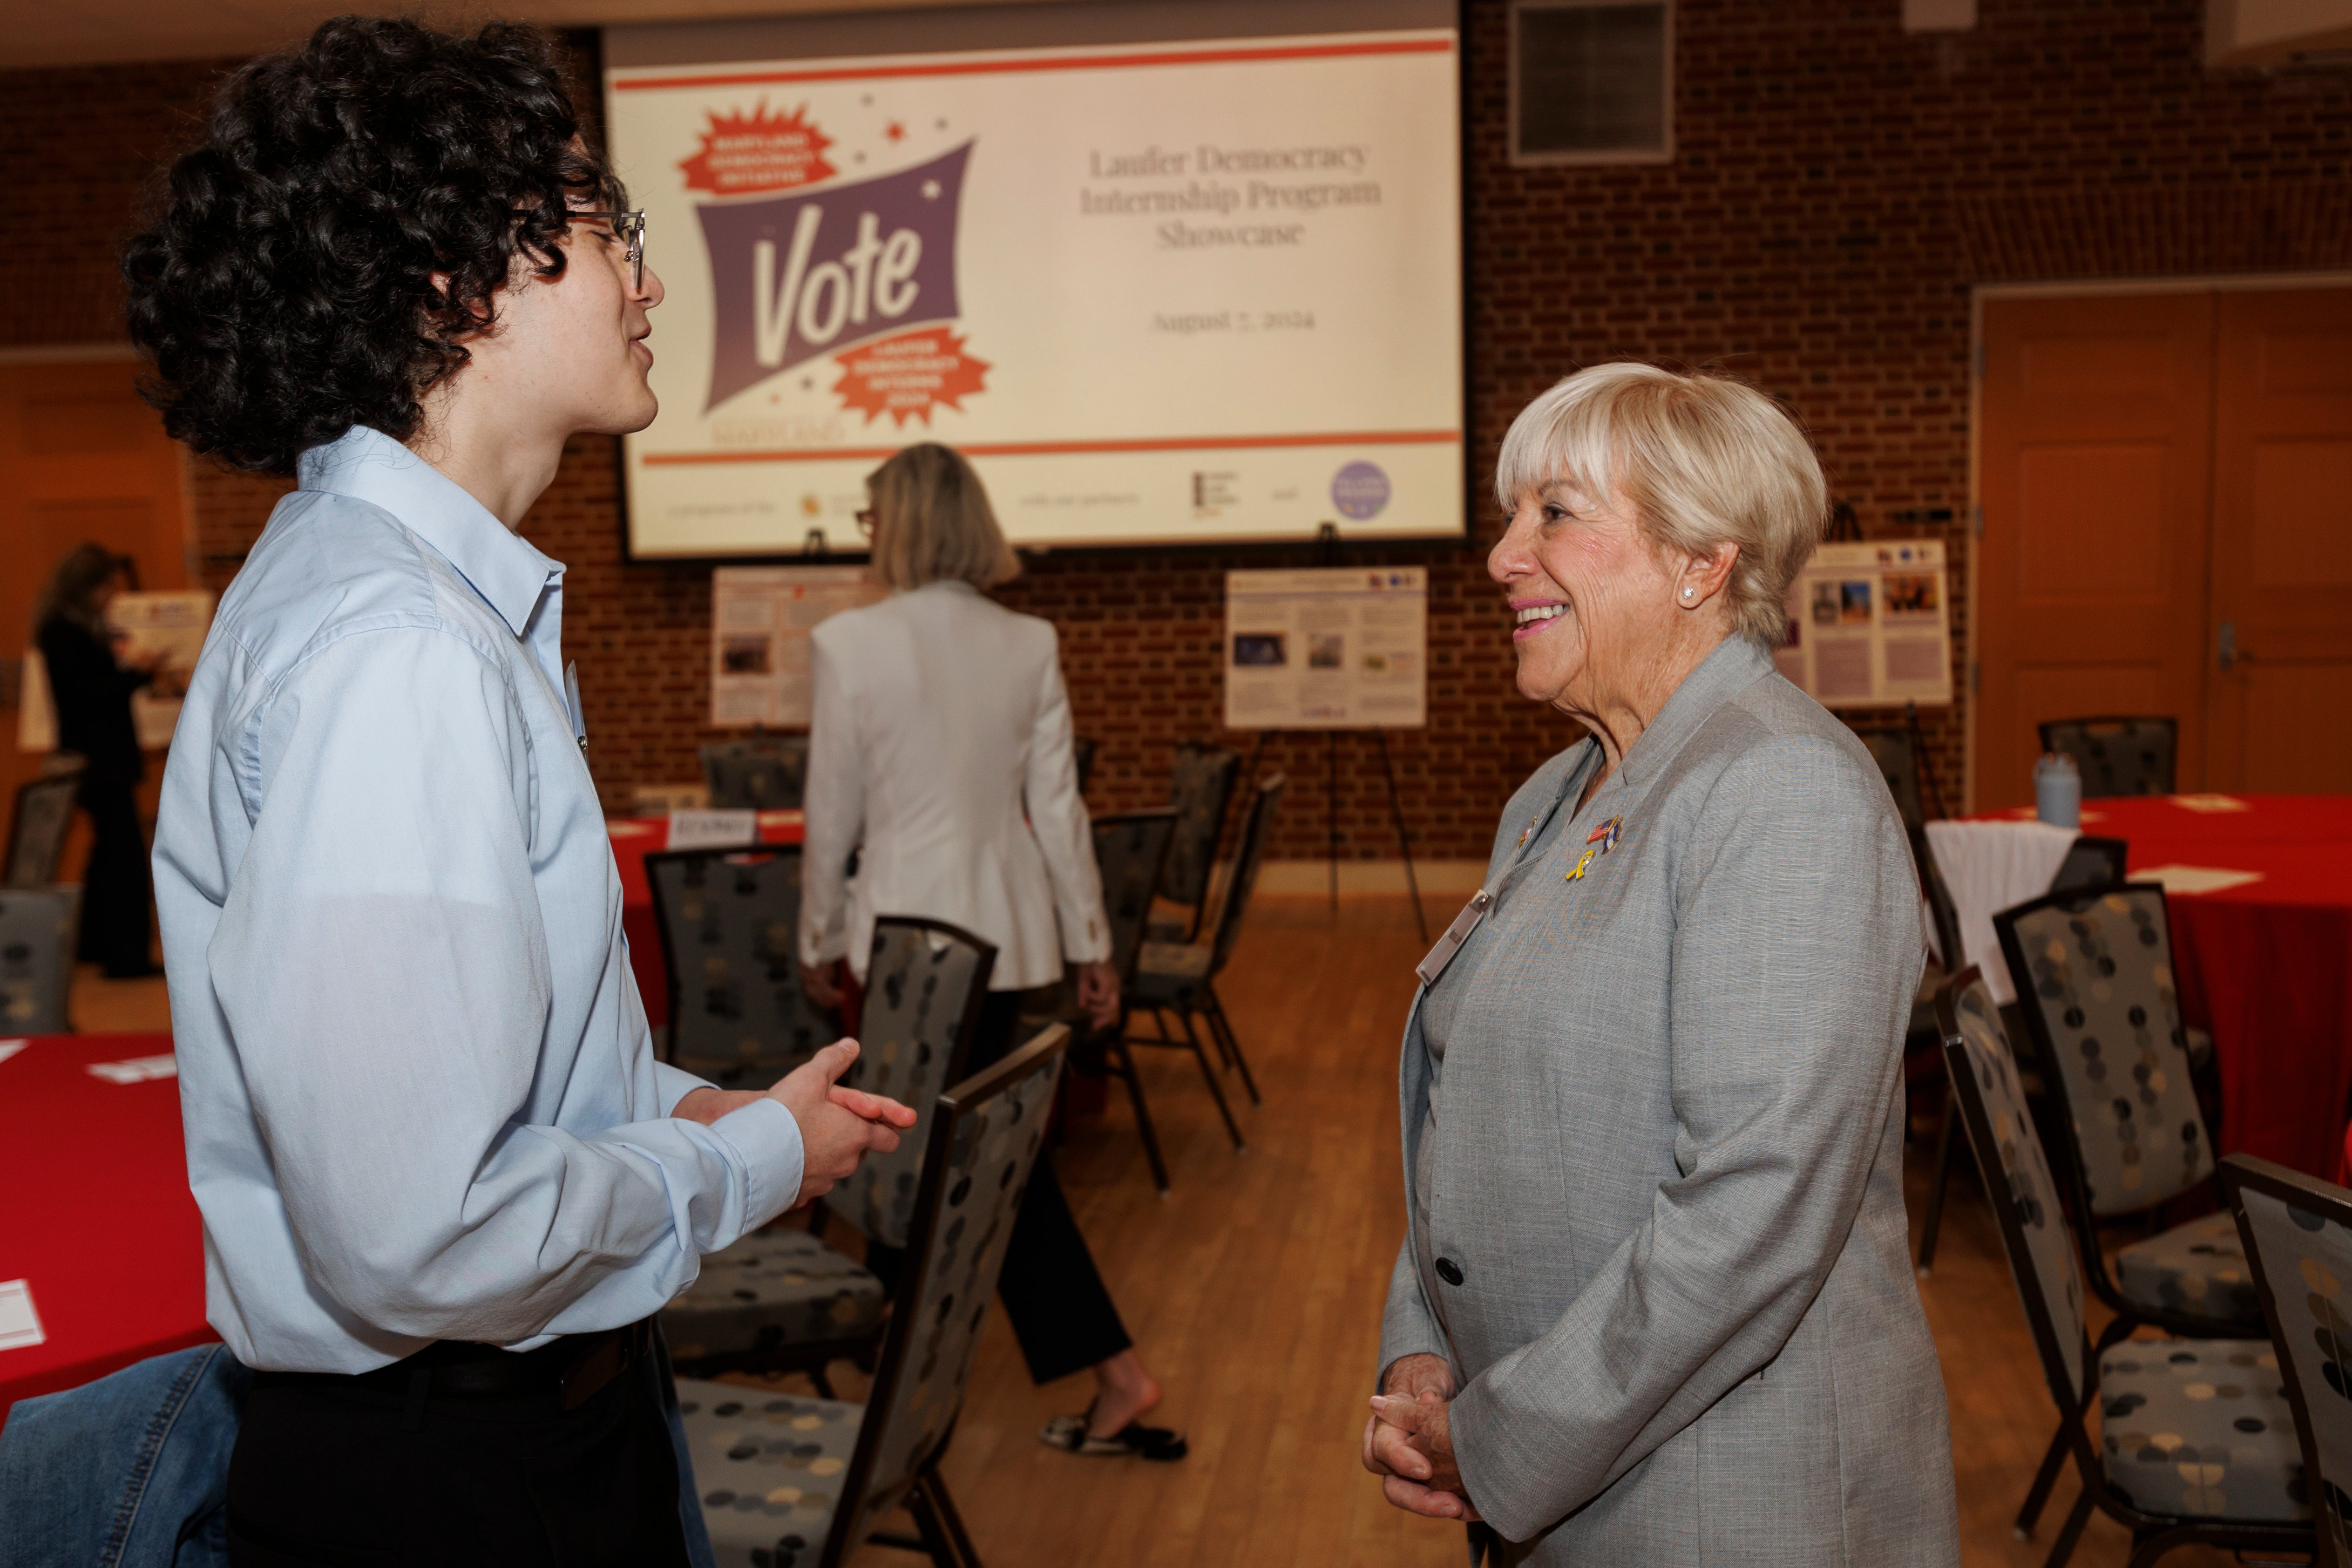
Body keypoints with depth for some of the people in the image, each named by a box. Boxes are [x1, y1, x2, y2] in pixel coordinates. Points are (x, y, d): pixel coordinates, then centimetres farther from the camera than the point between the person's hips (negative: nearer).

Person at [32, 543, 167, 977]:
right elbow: (84, 696, -21)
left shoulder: (85, 628, 15)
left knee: (110, 848, 17)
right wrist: (136, 673, -21)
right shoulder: (62, 633, -14)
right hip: (97, 759, -10)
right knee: (126, 852, -10)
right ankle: (126, 955, -8)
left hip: (108, 757, 10)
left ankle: (94, 943, 27)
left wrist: (138, 668, 7)